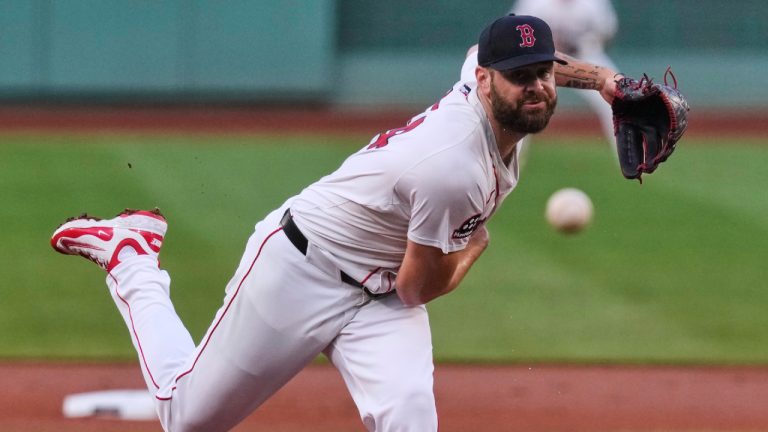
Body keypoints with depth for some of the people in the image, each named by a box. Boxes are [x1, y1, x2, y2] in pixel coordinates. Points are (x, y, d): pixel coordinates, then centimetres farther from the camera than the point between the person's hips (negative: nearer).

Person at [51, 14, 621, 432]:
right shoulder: (453, 168, -35)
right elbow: (419, 289, -22)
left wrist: (595, 74, 2)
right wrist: (475, 246, -2)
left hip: (379, 295, 7)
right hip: (301, 269, -7)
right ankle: (130, 257, 30)